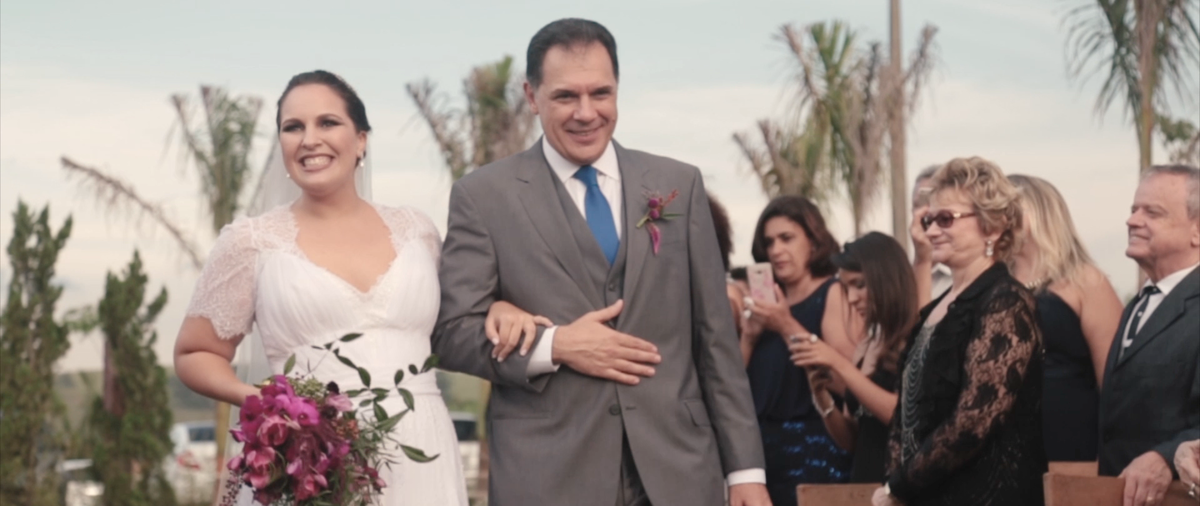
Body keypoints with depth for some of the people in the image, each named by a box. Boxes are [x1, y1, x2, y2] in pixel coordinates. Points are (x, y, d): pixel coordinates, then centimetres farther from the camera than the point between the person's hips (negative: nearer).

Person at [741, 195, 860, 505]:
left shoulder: (834, 293, -1)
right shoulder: (767, 302, 16)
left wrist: (789, 328, -15)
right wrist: (749, 334, -4)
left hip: (814, 448, -6)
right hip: (762, 447, 6)